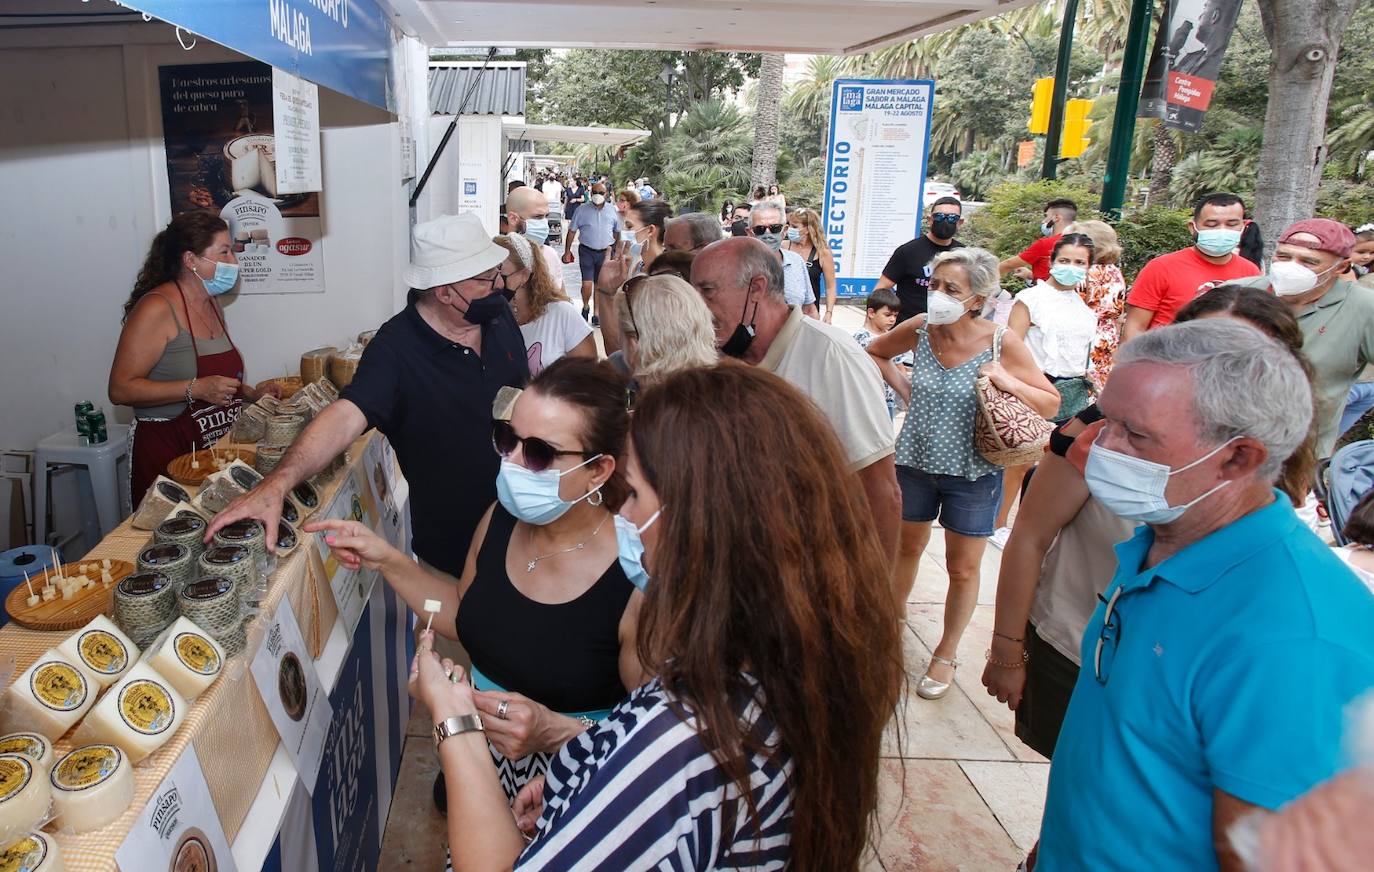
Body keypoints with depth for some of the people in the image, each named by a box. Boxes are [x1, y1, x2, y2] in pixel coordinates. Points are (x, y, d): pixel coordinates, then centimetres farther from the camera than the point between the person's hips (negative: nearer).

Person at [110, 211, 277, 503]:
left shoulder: (213, 304, 12)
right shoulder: (157, 308, -15)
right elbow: (120, 389, -19)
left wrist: (251, 394, 11)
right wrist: (196, 389, -26)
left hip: (218, 448, 7)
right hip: (167, 451, -7)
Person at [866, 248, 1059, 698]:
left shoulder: (1002, 343, -17)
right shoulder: (919, 329, -10)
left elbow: (1051, 405, -10)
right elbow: (875, 351, 11)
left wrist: (1008, 382, -26)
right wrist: (902, 388, -2)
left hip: (972, 474, -2)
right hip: (914, 462, 3)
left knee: (963, 569, 11)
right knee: (907, 549, 20)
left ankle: (946, 654, 31)